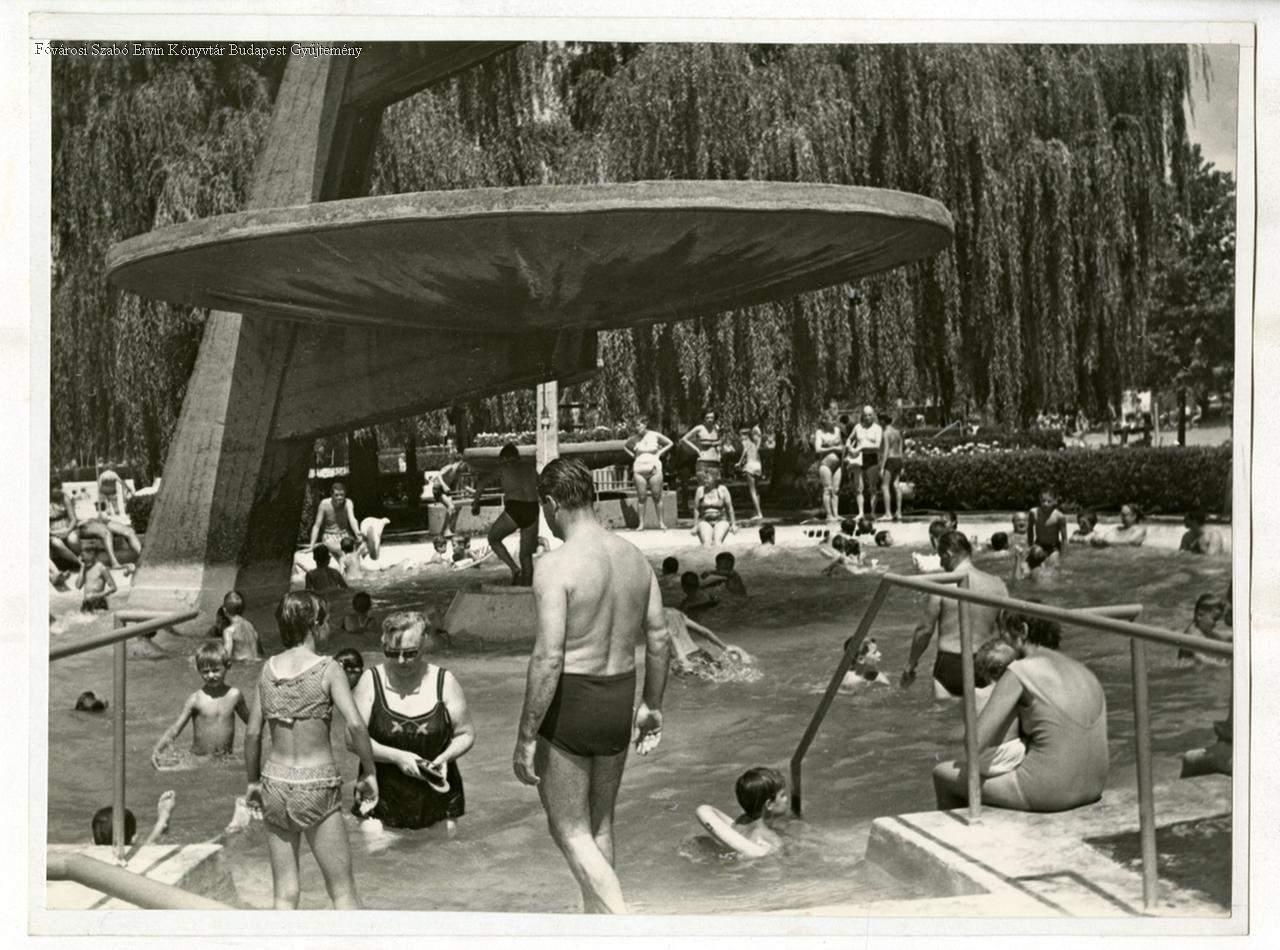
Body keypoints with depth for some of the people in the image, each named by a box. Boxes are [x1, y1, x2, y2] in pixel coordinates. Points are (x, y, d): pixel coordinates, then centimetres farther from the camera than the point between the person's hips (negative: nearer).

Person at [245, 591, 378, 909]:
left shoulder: (269, 669, 3)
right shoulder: (328, 669, -10)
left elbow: (253, 732, 6)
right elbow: (355, 725, -20)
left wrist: (253, 781, 18)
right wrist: (369, 773, -7)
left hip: (275, 784, 4)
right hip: (317, 786, -4)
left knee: (285, 895, 12)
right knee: (343, 892, 7)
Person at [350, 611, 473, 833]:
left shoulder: (444, 682, -2)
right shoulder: (372, 681, -3)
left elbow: (466, 734, 4)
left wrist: (445, 757, -15)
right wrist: (396, 757, -18)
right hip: (383, 799, 0)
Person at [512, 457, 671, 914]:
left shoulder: (557, 565, -19)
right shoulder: (634, 557, 3)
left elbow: (548, 657, -23)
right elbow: (659, 638, 7)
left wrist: (525, 737, -16)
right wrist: (652, 705, 18)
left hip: (569, 704, -7)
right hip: (618, 701, 7)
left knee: (570, 832, 6)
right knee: (599, 824, 22)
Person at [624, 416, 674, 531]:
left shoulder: (655, 435, 0)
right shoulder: (635, 438, 5)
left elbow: (670, 443, 11)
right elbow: (624, 446, 23)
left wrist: (660, 453, 2)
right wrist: (632, 455, 10)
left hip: (654, 468, -1)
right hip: (639, 469, 1)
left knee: (657, 497, 0)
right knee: (641, 497, -1)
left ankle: (661, 522, 6)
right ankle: (641, 523, 1)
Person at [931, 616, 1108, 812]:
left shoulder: (1019, 671, -11)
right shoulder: (1085, 673, 10)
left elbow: (974, 744, -16)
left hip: (1045, 790, -7)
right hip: (1091, 787, 7)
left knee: (943, 774, 16)